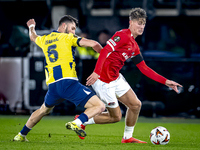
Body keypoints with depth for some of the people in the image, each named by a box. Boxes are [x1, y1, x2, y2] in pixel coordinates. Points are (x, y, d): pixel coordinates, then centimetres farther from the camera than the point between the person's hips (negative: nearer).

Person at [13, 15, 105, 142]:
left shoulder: (44, 40, 20)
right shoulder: (68, 38, 3)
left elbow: (33, 37, 45)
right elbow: (93, 44, -8)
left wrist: (31, 27, 67)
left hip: (52, 86, 7)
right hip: (68, 82, -7)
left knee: (43, 110, 33)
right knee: (99, 106, -10)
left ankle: (21, 135, 40)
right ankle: (77, 123, -31)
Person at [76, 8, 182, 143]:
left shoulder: (134, 47, 14)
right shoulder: (123, 35, -15)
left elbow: (144, 69, 16)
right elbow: (105, 51, -25)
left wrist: (165, 81, 10)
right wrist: (97, 72, -36)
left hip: (116, 79, 9)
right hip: (103, 80, -9)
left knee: (135, 105, 7)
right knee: (116, 116, -1)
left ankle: (128, 137, 21)